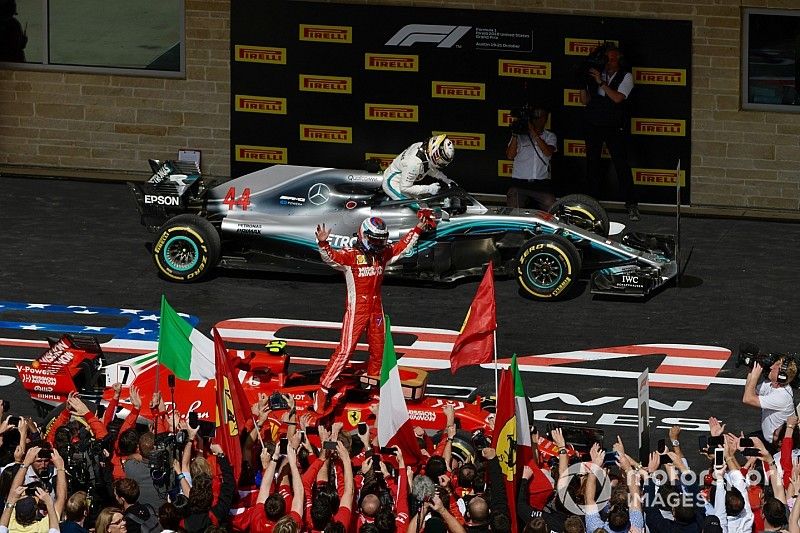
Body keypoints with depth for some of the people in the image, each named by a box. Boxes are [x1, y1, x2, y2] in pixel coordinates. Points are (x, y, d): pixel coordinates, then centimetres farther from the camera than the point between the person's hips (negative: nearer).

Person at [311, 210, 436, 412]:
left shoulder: (383, 254, 9)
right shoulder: (350, 255, -10)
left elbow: (402, 246, 21)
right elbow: (330, 257, -26)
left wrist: (418, 228, 19)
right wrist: (323, 243, -45)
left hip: (376, 310, 6)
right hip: (356, 310, -6)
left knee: (378, 350, 14)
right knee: (345, 350, -11)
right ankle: (323, 390, -8)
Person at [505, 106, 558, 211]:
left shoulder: (550, 136, 14)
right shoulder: (519, 136, 13)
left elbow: (548, 152, -7)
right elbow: (510, 155, 2)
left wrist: (534, 133, -9)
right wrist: (515, 135, -8)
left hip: (542, 184, 0)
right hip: (520, 183, 0)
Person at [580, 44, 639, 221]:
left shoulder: (625, 77, 1)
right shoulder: (595, 75, 10)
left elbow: (617, 98, -14)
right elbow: (585, 101, 8)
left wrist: (601, 83, -18)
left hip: (614, 127, -4)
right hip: (593, 125, 4)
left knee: (621, 164, -10)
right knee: (592, 163, 6)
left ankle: (632, 204, -10)